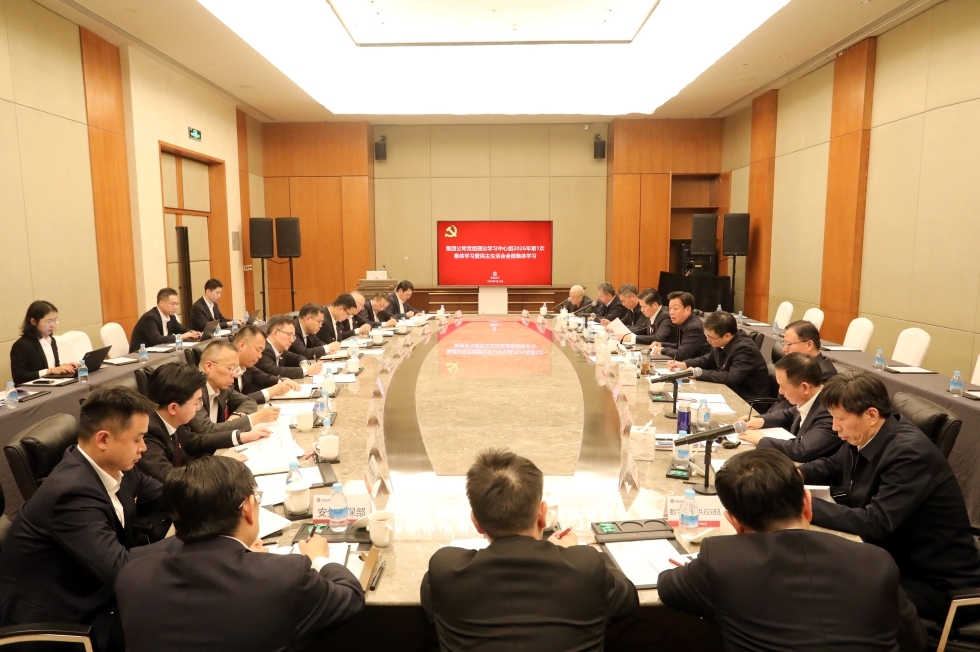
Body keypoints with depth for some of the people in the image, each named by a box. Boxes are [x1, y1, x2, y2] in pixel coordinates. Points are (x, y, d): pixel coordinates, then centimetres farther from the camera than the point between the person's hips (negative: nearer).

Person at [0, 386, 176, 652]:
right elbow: (119, 567, -34)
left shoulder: (114, 466, -6)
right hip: (53, 619, -8)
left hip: (91, 591, 8)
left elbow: (159, 495, 11)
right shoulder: (73, 492, -31)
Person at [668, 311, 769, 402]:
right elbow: (707, 359, 17)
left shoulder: (745, 349, -26)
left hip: (748, 401, -8)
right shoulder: (722, 343, -1)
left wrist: (699, 373, -26)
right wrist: (684, 364, -1)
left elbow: (731, 378, -36)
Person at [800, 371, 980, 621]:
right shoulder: (864, 436, -3)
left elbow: (874, 523, -31)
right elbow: (833, 466, 16)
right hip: (894, 556, 8)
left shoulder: (910, 453, -27)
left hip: (935, 579, -8)